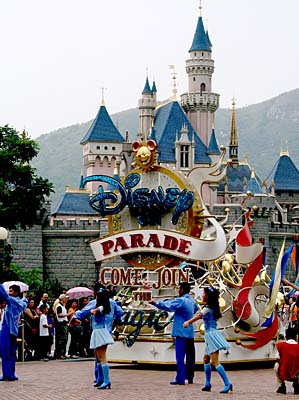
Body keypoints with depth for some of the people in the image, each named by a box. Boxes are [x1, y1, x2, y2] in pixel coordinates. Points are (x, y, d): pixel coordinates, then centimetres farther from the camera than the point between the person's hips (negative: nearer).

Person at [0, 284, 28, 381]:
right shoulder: (21, 303, 15)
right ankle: (11, 374, 11)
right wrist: (25, 297, 60)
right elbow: (24, 303, 39)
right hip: (14, 330, 8)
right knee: (11, 353, 11)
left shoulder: (12, 300, -9)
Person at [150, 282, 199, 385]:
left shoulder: (181, 301, -13)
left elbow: (168, 306, -23)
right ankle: (190, 377, 20)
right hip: (190, 333, 8)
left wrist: (156, 303, -19)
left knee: (180, 357, -7)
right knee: (190, 356, 13)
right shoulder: (192, 301, 13)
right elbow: (196, 308, 36)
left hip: (181, 333, -8)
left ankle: (180, 379, -9)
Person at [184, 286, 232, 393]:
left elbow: (199, 315, -28)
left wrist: (188, 322, -39)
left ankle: (227, 384, -21)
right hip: (210, 336, 10)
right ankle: (208, 384, 21)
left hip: (211, 334, -10)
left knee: (214, 362, -15)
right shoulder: (212, 307, 14)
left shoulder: (207, 308, -12)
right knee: (206, 359, 18)